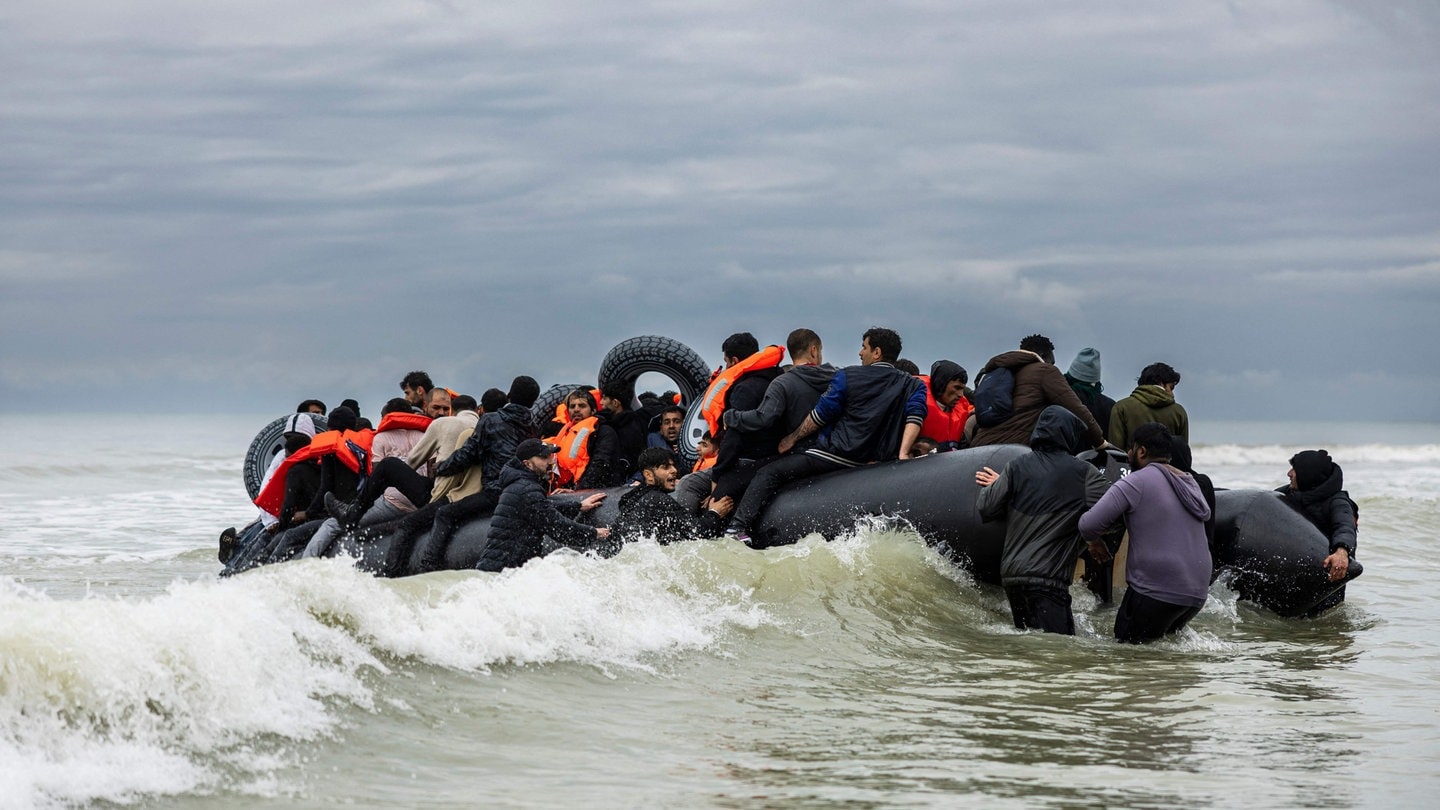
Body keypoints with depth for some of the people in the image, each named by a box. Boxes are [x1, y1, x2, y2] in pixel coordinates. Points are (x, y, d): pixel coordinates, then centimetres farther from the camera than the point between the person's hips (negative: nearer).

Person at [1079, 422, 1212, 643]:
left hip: (1157, 590, -8)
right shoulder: (1191, 483, 17)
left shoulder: (1136, 482, -8)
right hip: (1197, 594, 8)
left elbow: (1088, 524, -14)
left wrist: (1094, 541, 11)